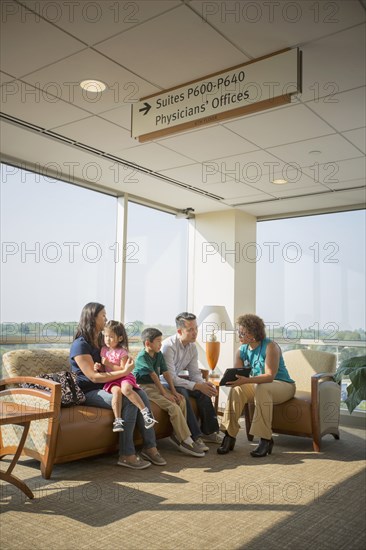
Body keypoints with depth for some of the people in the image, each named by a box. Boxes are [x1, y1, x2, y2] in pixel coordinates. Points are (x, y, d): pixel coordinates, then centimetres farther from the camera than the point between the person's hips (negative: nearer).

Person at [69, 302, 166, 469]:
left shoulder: (101, 342, 16)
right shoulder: (80, 345, -12)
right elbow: (94, 377, -20)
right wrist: (124, 371, -22)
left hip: (105, 386, 8)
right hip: (89, 392, -8)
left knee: (141, 394, -16)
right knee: (130, 402, -28)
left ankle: (150, 446, -13)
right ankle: (126, 455, -22)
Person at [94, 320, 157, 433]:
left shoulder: (122, 351, -6)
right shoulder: (104, 350, 8)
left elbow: (123, 370, -13)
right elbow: (104, 370, 12)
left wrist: (109, 364, -17)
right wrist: (99, 368, -10)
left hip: (124, 377, -3)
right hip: (111, 379, 3)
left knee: (126, 389, -35)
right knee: (116, 391, -31)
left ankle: (145, 411, -26)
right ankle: (117, 420, -28)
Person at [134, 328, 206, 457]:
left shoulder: (159, 355, 10)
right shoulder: (142, 357, -16)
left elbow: (166, 373, 7)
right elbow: (154, 375, -21)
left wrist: (173, 391, -1)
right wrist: (165, 393, -22)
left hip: (156, 385, 9)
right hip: (145, 387, -9)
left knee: (181, 400, -6)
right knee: (173, 407, -21)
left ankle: (178, 436, -2)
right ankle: (186, 441, -13)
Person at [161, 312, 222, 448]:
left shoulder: (192, 347, -1)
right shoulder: (168, 346, -26)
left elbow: (195, 373, 4)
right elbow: (171, 377, -29)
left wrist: (204, 383, -20)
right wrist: (197, 386, -31)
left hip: (176, 380, 8)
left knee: (204, 391, -12)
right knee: (182, 393, -34)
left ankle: (208, 432, -3)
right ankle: (195, 436, -26)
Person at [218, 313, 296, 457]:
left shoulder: (270, 346, -18)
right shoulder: (242, 350, 2)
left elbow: (270, 376, -28)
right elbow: (237, 374, -2)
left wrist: (245, 380, -42)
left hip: (283, 385, -5)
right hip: (257, 385, 6)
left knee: (262, 388, -38)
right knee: (236, 390, -24)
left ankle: (265, 440, -31)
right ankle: (230, 436, -19)